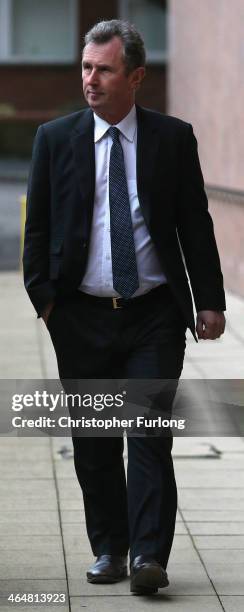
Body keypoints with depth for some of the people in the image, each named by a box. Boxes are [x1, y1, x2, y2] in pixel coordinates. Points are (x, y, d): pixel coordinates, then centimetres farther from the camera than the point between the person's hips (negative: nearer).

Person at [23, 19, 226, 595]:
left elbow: (195, 224, 4)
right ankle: (109, 549, 21)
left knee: (150, 434, -9)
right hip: (82, 316, 2)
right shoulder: (55, 138, 3)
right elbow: (37, 224, 5)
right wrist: (43, 296, -4)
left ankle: (150, 556, -7)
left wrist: (210, 300, 1)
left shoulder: (173, 138, 1)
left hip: (154, 315, -2)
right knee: (94, 443, 8)